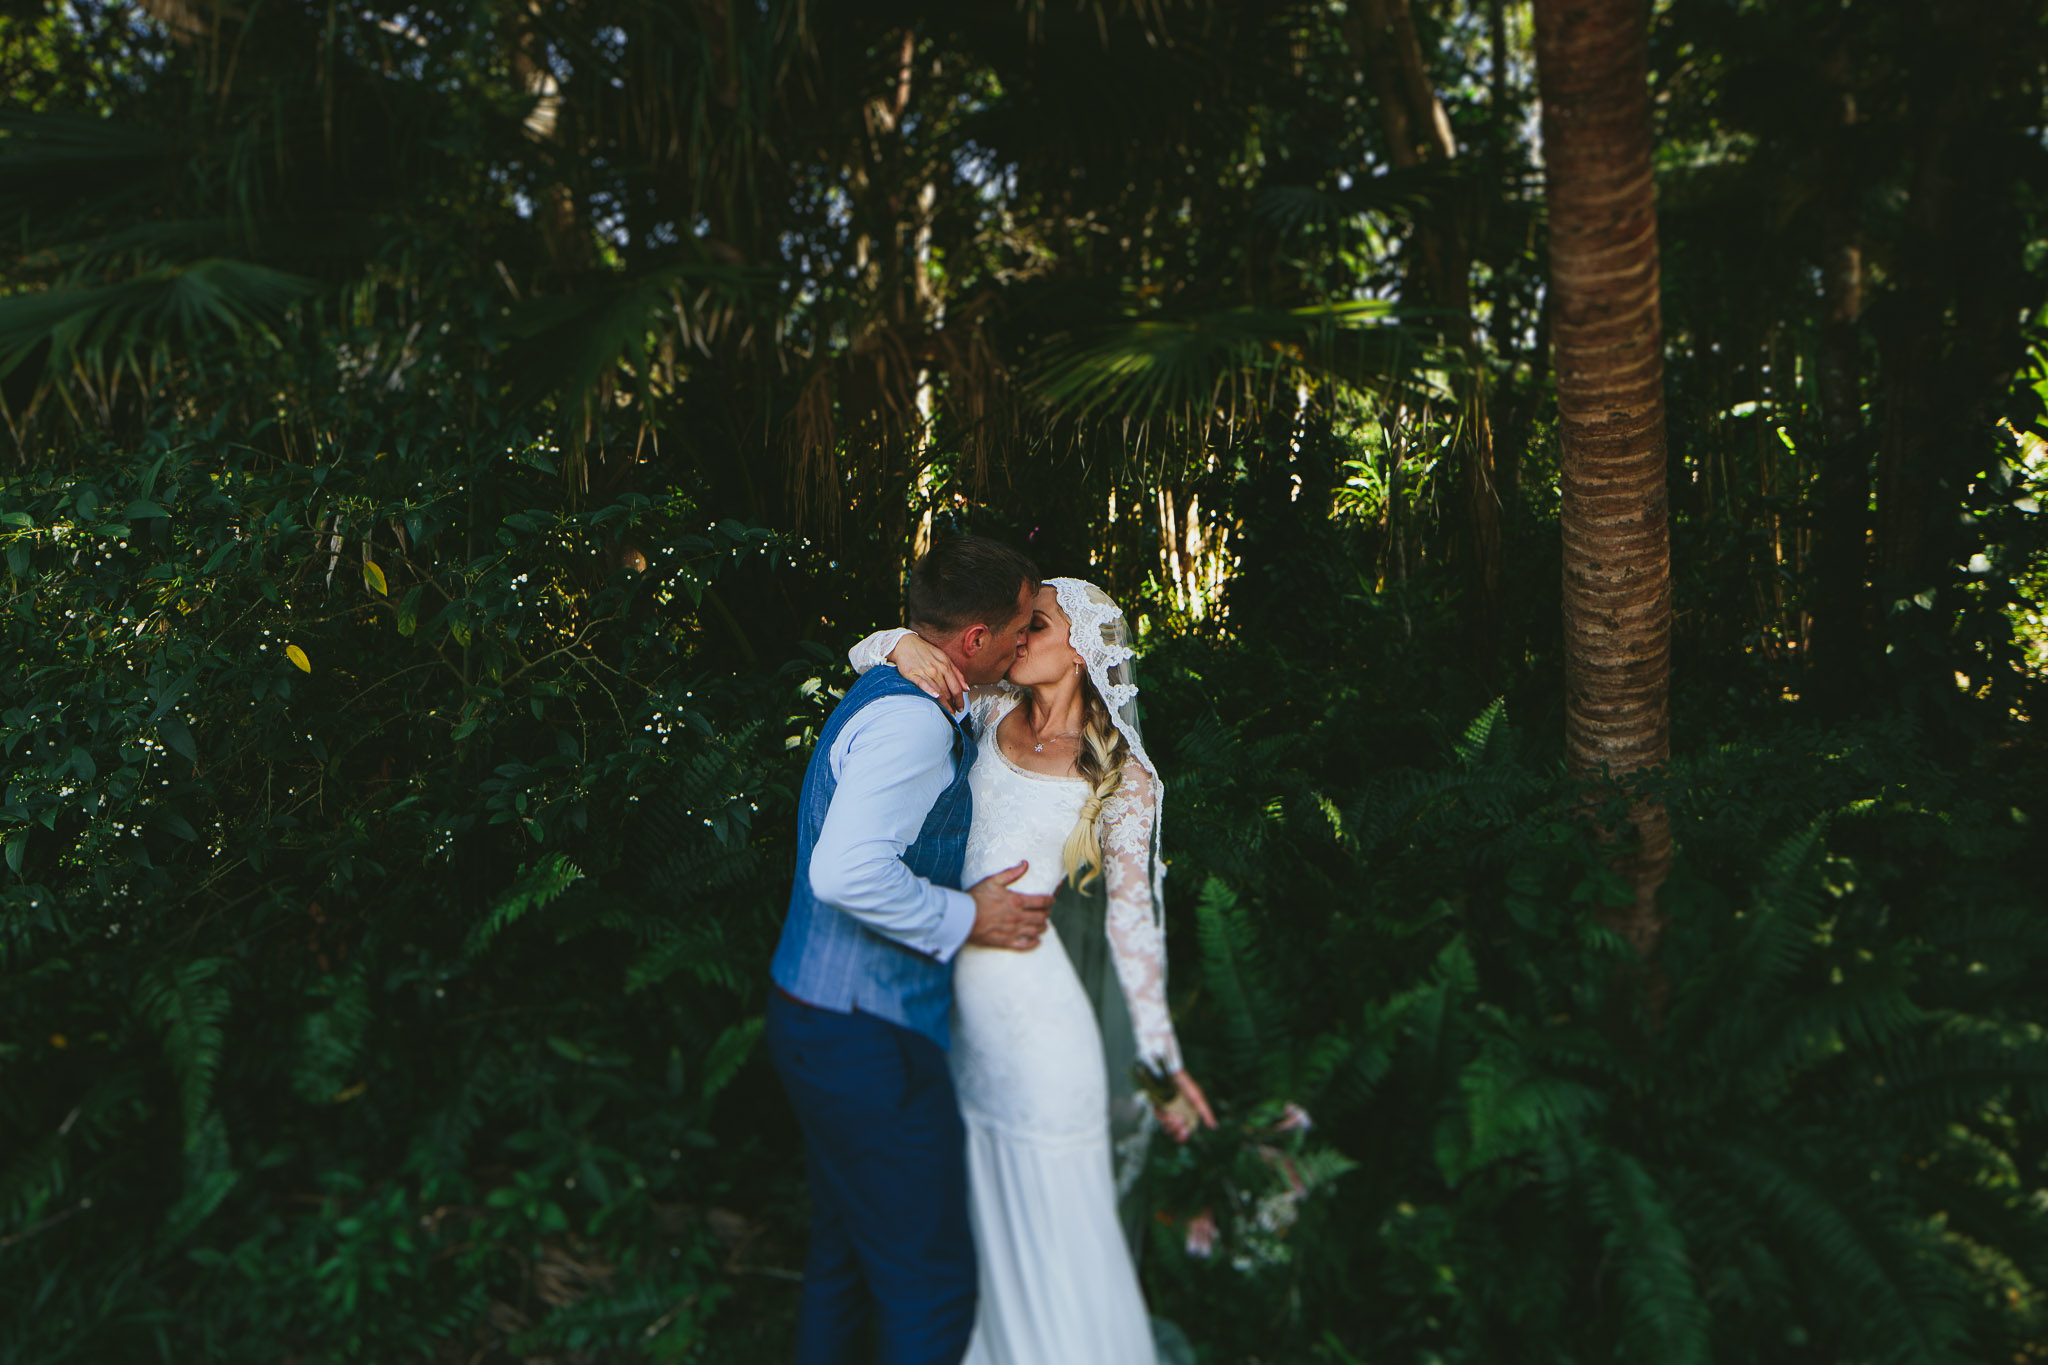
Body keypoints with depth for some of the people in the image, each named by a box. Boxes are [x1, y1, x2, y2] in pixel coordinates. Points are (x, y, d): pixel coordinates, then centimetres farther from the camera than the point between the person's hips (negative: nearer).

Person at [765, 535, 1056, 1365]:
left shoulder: (885, 695, 10)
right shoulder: (913, 721, -22)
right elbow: (847, 869, -36)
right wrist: (964, 918, -21)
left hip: (816, 1027, 10)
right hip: (867, 1043, -10)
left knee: (846, 1252, 24)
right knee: (931, 1282, 2)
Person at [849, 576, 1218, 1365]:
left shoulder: (1121, 777, -6)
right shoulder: (992, 712, 4)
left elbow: (1134, 915, -6)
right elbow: (863, 656, 10)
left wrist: (1163, 1057, -10)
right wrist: (905, 646, -14)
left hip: (1038, 1007, -5)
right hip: (960, 1001, 5)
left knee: (1052, 1221, 6)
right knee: (976, 1204, 19)